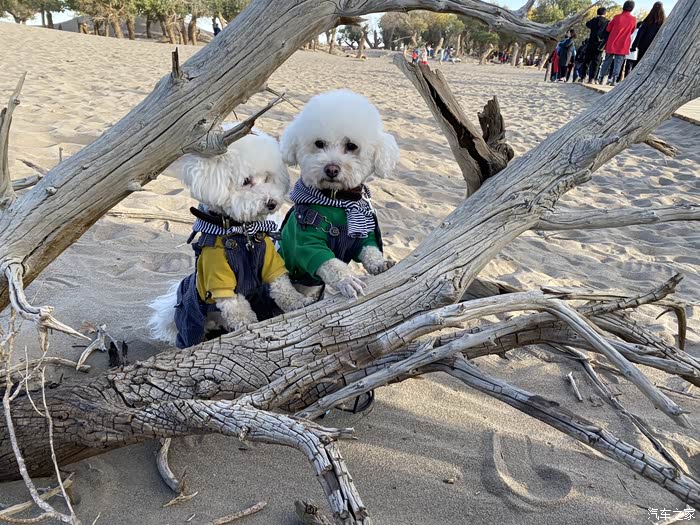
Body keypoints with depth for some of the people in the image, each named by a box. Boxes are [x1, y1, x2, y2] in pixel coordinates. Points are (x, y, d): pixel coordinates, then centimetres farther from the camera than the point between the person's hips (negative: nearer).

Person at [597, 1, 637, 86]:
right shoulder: (633, 19, -2)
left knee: (607, 62, 9)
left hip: (611, 44, 1)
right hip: (623, 46, -1)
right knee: (618, 62, 0)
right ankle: (614, 79, -11)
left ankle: (601, 78, 13)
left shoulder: (617, 17, -4)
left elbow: (608, 29, 5)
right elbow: (632, 31, 12)